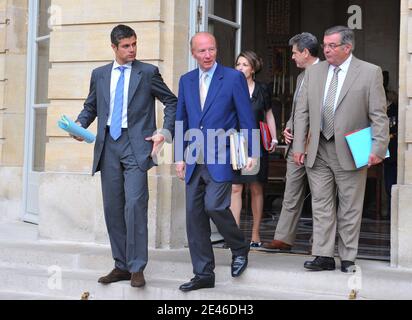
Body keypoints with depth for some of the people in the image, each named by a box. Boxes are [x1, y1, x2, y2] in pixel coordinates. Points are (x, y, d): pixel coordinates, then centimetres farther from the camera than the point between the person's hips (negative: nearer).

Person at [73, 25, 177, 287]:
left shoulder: (148, 72, 4)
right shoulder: (100, 74, 14)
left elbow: (172, 102, 8)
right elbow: (91, 106, 21)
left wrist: (166, 132, -3)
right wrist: (80, 124, 1)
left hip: (136, 145, -4)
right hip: (108, 146, 4)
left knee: (135, 204, -14)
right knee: (113, 207, 6)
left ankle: (137, 268, -8)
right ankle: (122, 266, 16)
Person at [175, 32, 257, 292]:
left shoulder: (234, 78, -2)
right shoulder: (186, 81, 12)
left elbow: (247, 118, -2)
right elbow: (181, 120, 15)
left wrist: (250, 154, -7)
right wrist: (180, 157, 10)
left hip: (221, 159, -5)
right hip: (194, 161, 5)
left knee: (214, 206, -18)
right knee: (194, 215, 4)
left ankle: (240, 248, 12)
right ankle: (204, 274, 13)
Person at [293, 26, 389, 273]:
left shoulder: (370, 73, -3)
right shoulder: (314, 72, 9)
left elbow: (379, 115, -5)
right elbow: (302, 112, 9)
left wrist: (378, 148, -13)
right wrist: (299, 146, 3)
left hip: (350, 151, -3)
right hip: (318, 150, 4)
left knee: (350, 208, 5)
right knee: (321, 205, 5)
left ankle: (348, 258, 15)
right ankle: (324, 256, 11)